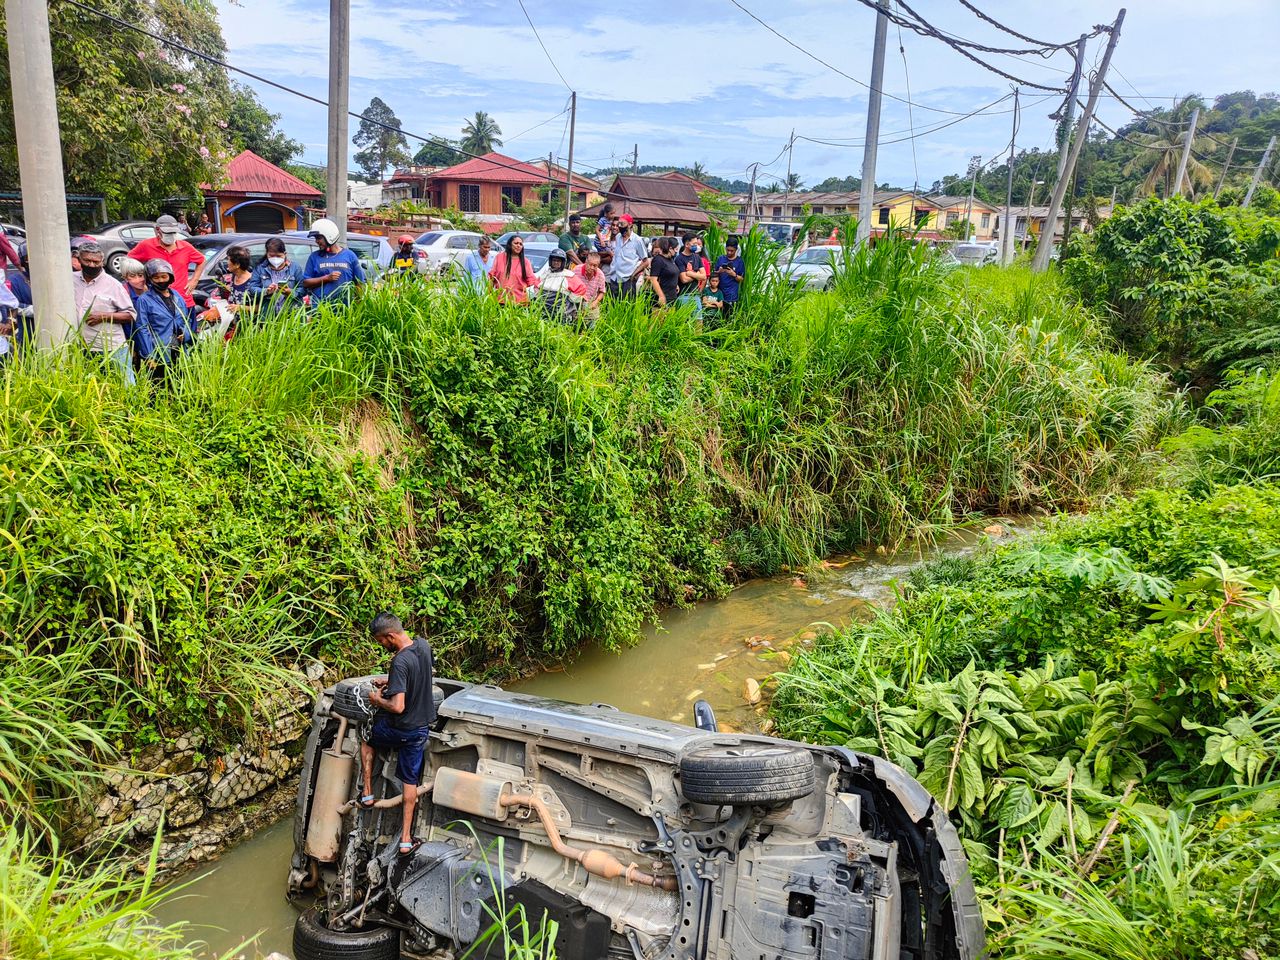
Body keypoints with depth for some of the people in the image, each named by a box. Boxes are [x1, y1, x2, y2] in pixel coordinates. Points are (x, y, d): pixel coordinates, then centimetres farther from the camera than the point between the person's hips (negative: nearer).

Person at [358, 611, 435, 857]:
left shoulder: (400, 663, -30)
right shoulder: (423, 645, -5)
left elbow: (397, 707, -32)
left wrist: (377, 700, -14)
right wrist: (389, 680, 11)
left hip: (398, 729, -6)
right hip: (421, 727, 6)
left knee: (367, 739, 28)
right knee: (411, 782, 15)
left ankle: (367, 793, 33)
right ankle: (406, 840, 21)